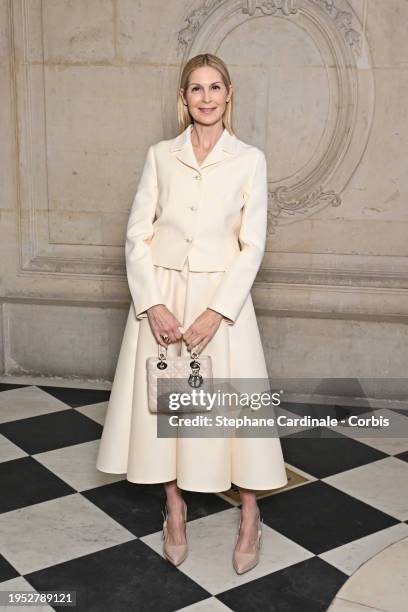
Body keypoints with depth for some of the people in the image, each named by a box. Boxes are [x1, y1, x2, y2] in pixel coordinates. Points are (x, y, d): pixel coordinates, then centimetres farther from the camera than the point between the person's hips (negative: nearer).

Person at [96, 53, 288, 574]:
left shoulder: (249, 160, -1)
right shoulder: (160, 156, 3)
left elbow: (252, 245, -5)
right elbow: (138, 234, 1)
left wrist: (216, 312, -13)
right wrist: (153, 305, -10)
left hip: (224, 297, -2)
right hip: (162, 296, 2)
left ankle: (250, 515, 22)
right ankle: (175, 507, 27)